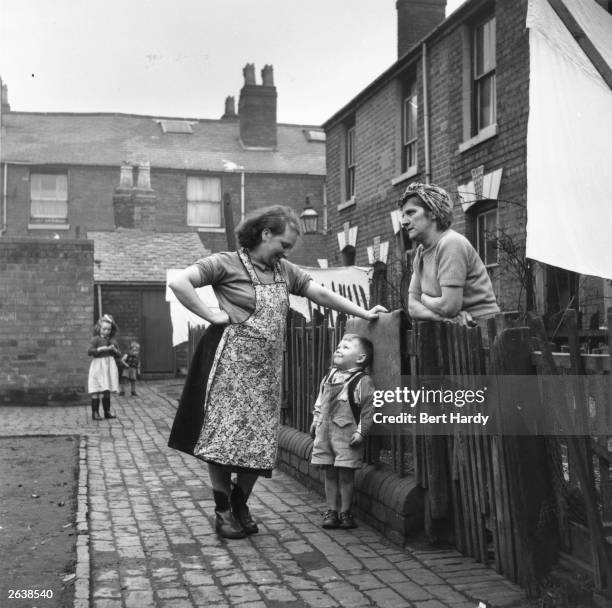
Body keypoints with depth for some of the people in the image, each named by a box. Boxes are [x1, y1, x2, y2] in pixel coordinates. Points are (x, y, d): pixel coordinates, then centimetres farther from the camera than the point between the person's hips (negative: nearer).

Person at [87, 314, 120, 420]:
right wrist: (101, 349, -22)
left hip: (109, 367, 5)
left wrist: (114, 349, -7)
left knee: (107, 390, 10)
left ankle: (107, 412, 17)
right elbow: (89, 351, -17)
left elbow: (119, 355, 13)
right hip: (98, 366, -5)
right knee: (97, 391, -5)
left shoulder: (112, 341, 12)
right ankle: (95, 413, -1)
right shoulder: (96, 339, -5)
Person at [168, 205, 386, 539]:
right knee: (223, 436, -1)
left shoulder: (285, 271, 12)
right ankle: (223, 509, 13)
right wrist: (212, 315, -15)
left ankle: (240, 503, 23)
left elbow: (320, 293, 13)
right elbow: (179, 282, -15)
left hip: (266, 371, 6)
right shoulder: (226, 264, -6)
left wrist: (364, 314, 9)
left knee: (260, 441, 4)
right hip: (230, 364, -5)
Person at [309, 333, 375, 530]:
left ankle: (345, 512, 13)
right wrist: (315, 421, 16)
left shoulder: (362, 381, -8)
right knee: (330, 474, 10)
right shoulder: (329, 377, 13)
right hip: (325, 431, 6)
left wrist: (361, 431, -14)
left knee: (346, 475, 0)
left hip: (347, 434, -6)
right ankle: (331, 511, 18)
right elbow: (319, 403, 22)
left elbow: (368, 410, -10)